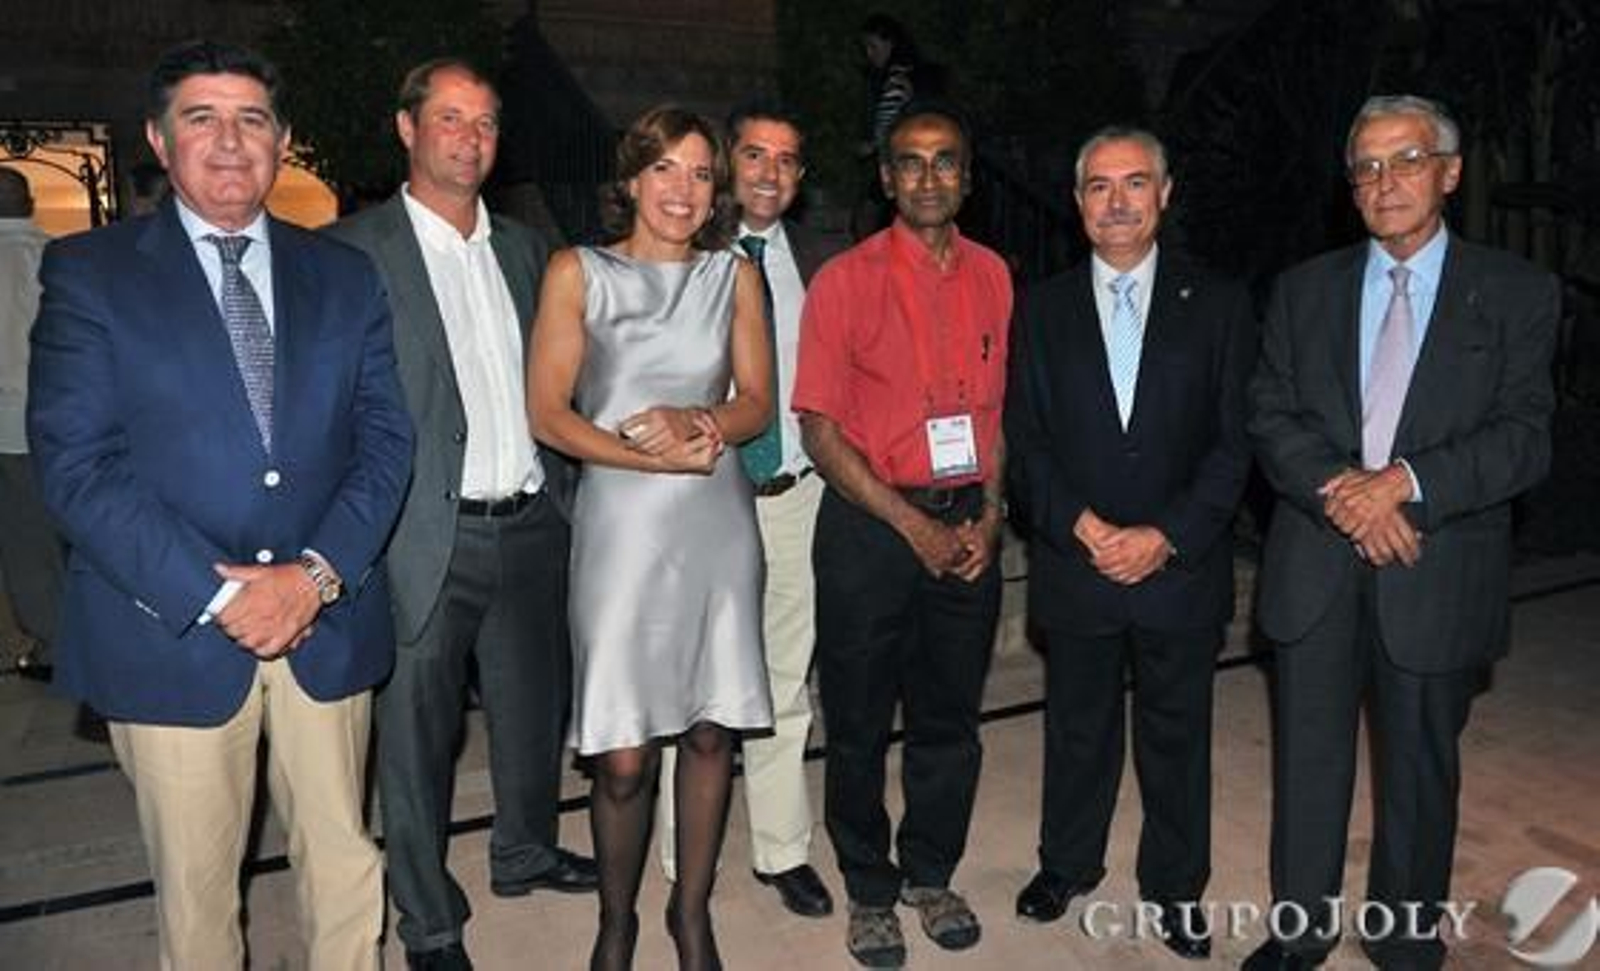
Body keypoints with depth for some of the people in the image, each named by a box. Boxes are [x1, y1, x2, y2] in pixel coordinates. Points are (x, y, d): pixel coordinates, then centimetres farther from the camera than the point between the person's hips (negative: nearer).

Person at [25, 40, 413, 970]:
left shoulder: (345, 275, 8)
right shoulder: (89, 271, 0)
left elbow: (386, 437, 2)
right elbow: (75, 462, -8)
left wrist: (317, 573, -12)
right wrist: (214, 595, -15)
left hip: (328, 623, 2)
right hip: (171, 632, -2)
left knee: (346, 862, 13)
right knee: (196, 884, 13)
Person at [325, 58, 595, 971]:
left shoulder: (523, 247, 12)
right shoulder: (354, 250, -6)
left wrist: (556, 492, 11)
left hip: (531, 526, 6)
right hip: (429, 537, -5)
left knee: (535, 706, 20)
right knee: (419, 732, 8)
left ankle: (526, 851, 44)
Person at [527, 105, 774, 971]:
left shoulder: (734, 275, 10)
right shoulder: (578, 273, 2)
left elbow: (757, 403, 8)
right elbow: (546, 414, -3)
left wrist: (695, 425, -13)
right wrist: (655, 457, -14)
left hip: (717, 520, 3)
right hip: (621, 521, -2)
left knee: (710, 731, 8)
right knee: (622, 755, 0)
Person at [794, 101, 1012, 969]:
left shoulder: (992, 277, 7)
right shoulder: (844, 280, -6)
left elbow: (999, 407, 12)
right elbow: (819, 428, -9)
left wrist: (989, 514, -2)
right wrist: (911, 523, -13)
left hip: (968, 528, 4)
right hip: (870, 527, -3)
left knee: (950, 719, 14)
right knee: (860, 724, 9)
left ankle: (930, 874, 35)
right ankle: (869, 891, 29)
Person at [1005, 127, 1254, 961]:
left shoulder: (1217, 304, 2)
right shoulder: (1043, 308, 4)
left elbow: (1234, 439, -3)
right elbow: (1025, 439, 0)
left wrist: (1166, 536, -13)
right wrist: (1081, 527, -13)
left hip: (1181, 566, 0)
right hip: (1073, 561, 1)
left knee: (1177, 731, 12)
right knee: (1077, 726, 15)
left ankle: (1175, 885, 32)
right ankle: (1067, 862, 35)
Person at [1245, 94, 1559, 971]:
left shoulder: (1517, 293, 1)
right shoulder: (1304, 289, 7)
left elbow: (1524, 437, -7)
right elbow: (1270, 417, 0)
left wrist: (1406, 481, -22)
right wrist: (1339, 491, -16)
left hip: (1435, 574, -1)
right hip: (1314, 567, 2)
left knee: (1418, 773, 13)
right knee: (1307, 764, 13)